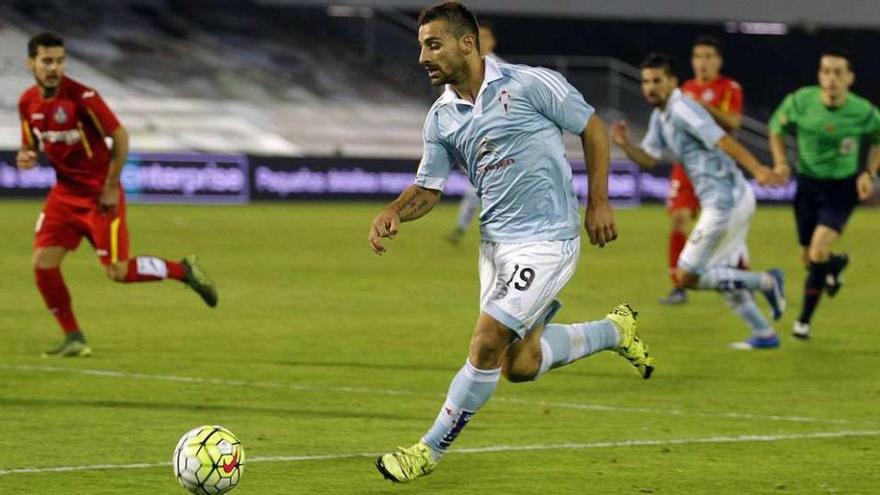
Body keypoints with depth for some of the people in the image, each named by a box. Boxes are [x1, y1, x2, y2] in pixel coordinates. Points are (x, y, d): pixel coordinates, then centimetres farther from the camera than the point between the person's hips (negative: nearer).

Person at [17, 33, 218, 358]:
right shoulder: (28, 102, 0)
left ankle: (183, 270, 18)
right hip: (65, 192, 6)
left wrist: (110, 189, -15)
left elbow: (120, 137, -14)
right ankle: (73, 338, 6)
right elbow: (31, 145, 15)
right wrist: (26, 156, -10)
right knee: (43, 263, -7)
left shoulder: (81, 97, -19)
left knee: (117, 271, -6)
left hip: (100, 194, -6)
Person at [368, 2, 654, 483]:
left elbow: (593, 129, -3)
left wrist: (598, 203, -5)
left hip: (546, 239, -7)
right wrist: (392, 213, -10)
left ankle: (429, 450, 0)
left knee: (487, 344, -12)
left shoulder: (529, 84, -13)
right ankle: (613, 330, 33)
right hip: (495, 240, 7)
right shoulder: (441, 118, 5)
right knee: (519, 366, 9)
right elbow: (428, 189, 11)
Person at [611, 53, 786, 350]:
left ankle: (765, 282, -1)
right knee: (718, 275, 18)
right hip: (734, 200, 10)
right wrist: (624, 144, -3)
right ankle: (764, 334, 23)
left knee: (687, 276, -4)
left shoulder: (682, 110, -15)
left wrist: (758, 170, -36)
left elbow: (724, 141, -25)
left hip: (725, 202, -10)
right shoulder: (660, 116, 15)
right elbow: (648, 159, 17)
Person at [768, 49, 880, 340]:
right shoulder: (800, 102, -15)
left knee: (818, 253, -19)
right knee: (807, 258, 12)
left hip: (842, 188, -3)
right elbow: (777, 129, 4)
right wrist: (781, 162, -11)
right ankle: (836, 264, 52)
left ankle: (804, 320, 0)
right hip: (808, 185, 3)